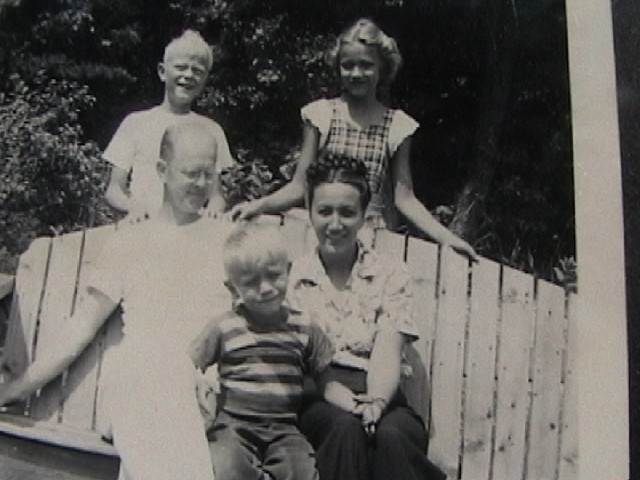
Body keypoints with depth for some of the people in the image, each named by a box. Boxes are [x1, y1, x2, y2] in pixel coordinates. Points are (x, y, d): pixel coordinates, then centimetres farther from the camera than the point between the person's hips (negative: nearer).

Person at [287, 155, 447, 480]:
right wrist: (339, 396, -21)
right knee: (346, 428, -34)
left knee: (391, 434, -34)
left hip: (378, 396, 1)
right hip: (316, 399, 0)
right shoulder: (291, 278, 12)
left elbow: (387, 350, -2)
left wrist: (377, 401, -25)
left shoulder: (391, 276, 13)